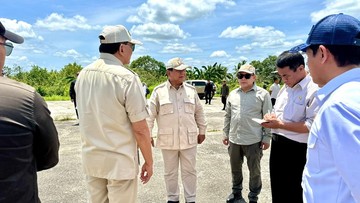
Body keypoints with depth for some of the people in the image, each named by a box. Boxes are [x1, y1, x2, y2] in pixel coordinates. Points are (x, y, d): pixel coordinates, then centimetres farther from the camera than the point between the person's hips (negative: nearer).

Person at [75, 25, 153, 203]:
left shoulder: (83, 75, 1)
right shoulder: (127, 78, -19)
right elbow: (140, 129, -16)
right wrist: (149, 162, -5)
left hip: (90, 158, 6)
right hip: (120, 161, -6)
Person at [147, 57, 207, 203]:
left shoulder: (191, 90, 4)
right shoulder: (159, 91, -4)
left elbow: (199, 113, 11)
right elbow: (151, 115, -3)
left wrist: (202, 131, 12)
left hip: (189, 139, 2)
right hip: (168, 140, -1)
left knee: (189, 171, 12)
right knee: (170, 172, 13)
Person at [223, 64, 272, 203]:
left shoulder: (263, 94, -7)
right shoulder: (232, 94, 6)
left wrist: (267, 138, -7)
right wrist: (226, 134, 12)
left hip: (253, 141, -4)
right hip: (234, 139, 5)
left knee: (254, 171, 11)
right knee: (235, 168, 19)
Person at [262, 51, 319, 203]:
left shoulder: (314, 90, -17)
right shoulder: (285, 88, 9)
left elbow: (312, 126, -24)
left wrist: (279, 124, -21)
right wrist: (271, 118, -4)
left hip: (297, 150, -7)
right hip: (277, 144, 8)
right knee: (277, 189, 22)